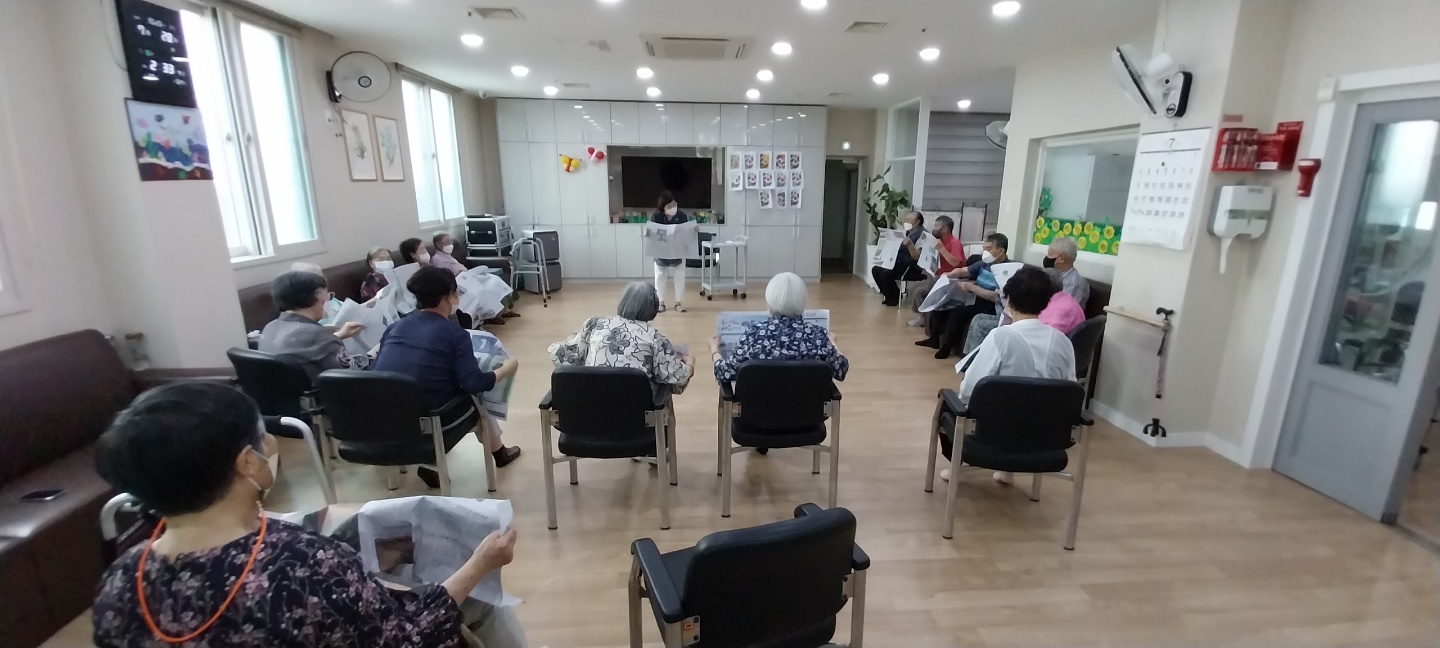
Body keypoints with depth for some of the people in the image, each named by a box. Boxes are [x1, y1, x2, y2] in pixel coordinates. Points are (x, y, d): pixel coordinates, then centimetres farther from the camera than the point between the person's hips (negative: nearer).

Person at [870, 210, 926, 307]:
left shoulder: (922, 234, -13)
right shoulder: (908, 233, 17)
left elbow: (917, 257, -23)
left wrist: (910, 244, -37)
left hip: (912, 268, -10)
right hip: (900, 264, 10)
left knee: (886, 274, -28)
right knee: (876, 269, 1)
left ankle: (894, 298, -4)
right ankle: (889, 295, 7)